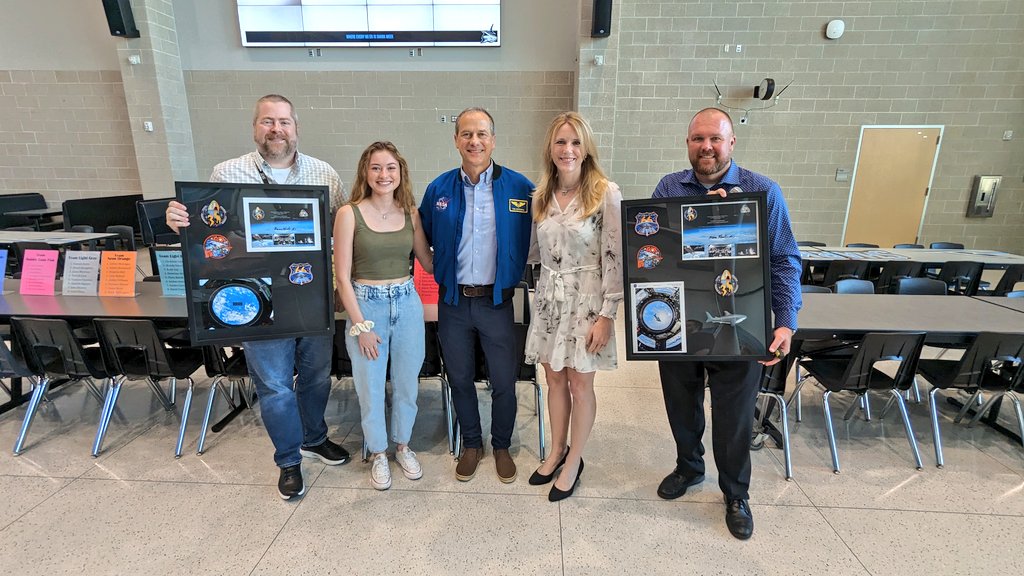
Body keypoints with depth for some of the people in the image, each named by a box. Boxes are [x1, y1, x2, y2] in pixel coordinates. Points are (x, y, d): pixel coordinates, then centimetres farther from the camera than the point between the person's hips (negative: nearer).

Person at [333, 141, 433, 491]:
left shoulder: (410, 213, 3)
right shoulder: (349, 213, -8)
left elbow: (428, 263, 11)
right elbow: (342, 276, -8)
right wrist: (360, 325, -10)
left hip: (407, 303, 3)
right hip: (366, 305, -3)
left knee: (407, 382, 14)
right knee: (370, 387, 10)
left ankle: (403, 445, 38)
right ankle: (378, 454, 34)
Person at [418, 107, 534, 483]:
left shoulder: (519, 187, -6)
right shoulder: (439, 189, 2)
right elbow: (423, 236, 13)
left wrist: (518, 275, -6)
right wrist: (440, 271, 4)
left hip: (496, 301, -2)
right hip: (453, 301, 2)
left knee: (504, 382, 9)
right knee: (460, 379, 15)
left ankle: (502, 446, 34)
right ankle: (471, 445, 38)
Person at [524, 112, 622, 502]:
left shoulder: (606, 193, -10)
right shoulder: (542, 195, 6)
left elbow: (615, 257, -13)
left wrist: (607, 315, -15)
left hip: (586, 300, -5)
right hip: (549, 297, 5)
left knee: (580, 384, 8)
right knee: (554, 379, 15)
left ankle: (574, 462, 29)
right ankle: (557, 452, 36)